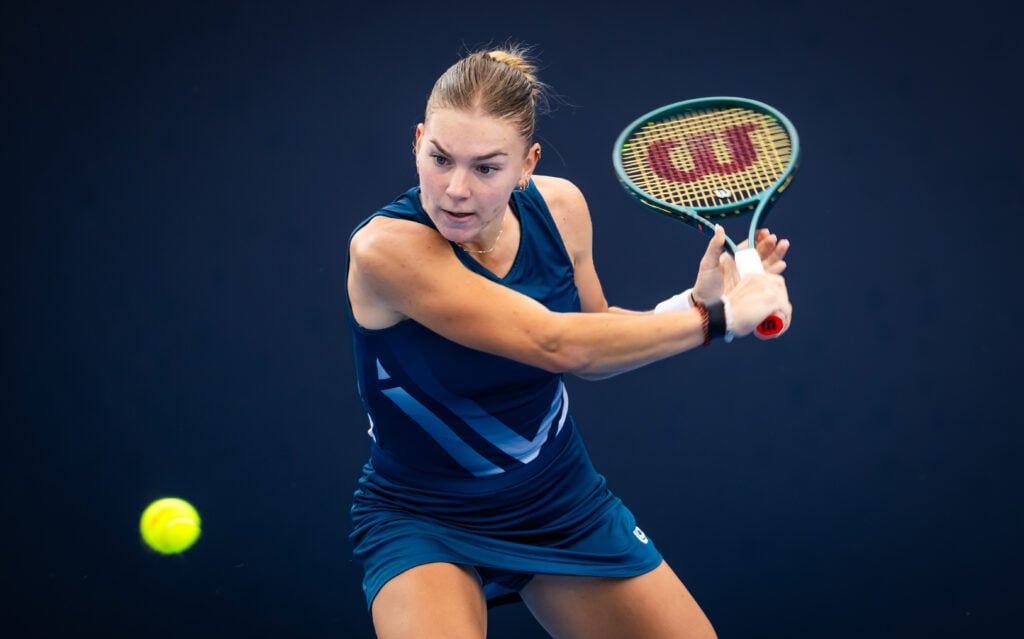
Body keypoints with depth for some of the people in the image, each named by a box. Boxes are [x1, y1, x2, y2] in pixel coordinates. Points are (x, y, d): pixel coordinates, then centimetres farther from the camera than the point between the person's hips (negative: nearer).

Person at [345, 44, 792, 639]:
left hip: (563, 500, 5)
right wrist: (717, 316, -26)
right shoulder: (386, 247, -27)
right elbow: (556, 345, -32)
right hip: (424, 522, -5)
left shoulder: (559, 206, -8)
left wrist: (697, 299, -10)